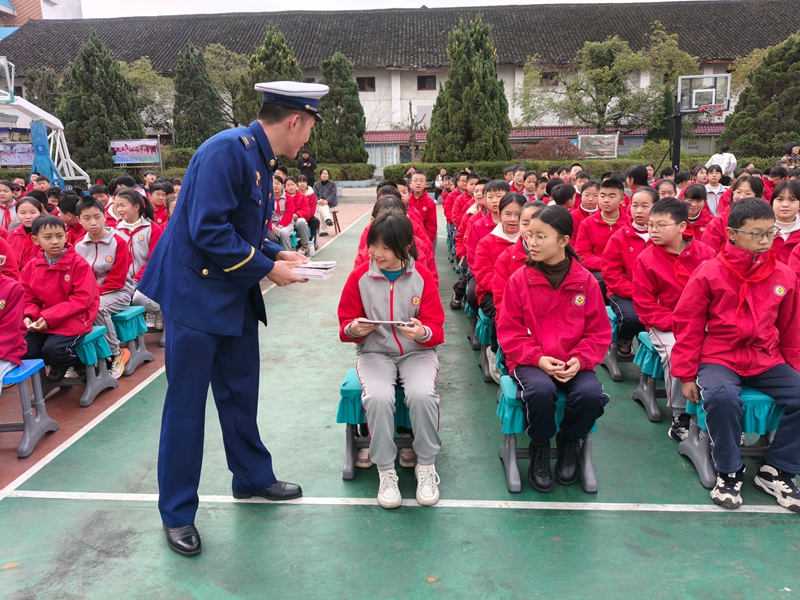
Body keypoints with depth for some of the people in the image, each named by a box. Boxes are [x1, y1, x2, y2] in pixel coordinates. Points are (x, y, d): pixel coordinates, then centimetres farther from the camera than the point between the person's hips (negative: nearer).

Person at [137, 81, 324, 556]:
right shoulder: (228, 149, -20)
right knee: (186, 404, 2)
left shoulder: (261, 158, 10)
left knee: (241, 394, 18)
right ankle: (177, 512, 18)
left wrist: (277, 254, 5)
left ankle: (252, 477, 36)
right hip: (196, 292, -9)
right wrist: (267, 268, -18)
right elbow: (209, 231, -27)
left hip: (235, 297, 9)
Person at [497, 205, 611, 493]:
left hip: (573, 364, 1)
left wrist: (580, 360, -13)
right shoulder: (519, 279, -2)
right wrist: (537, 358, -14)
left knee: (591, 394, -28)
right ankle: (539, 448, -1)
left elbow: (599, 333, 5)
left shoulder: (586, 281, 0)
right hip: (530, 361, -1)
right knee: (541, 391, -34)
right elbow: (509, 331, -1)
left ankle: (569, 443, 6)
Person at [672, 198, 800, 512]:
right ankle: (730, 472, -9)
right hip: (719, 357, -4)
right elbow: (688, 325, -3)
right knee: (722, 396, -34)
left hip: (767, 359, 5)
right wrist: (686, 375, -5)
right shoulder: (709, 273, -6)